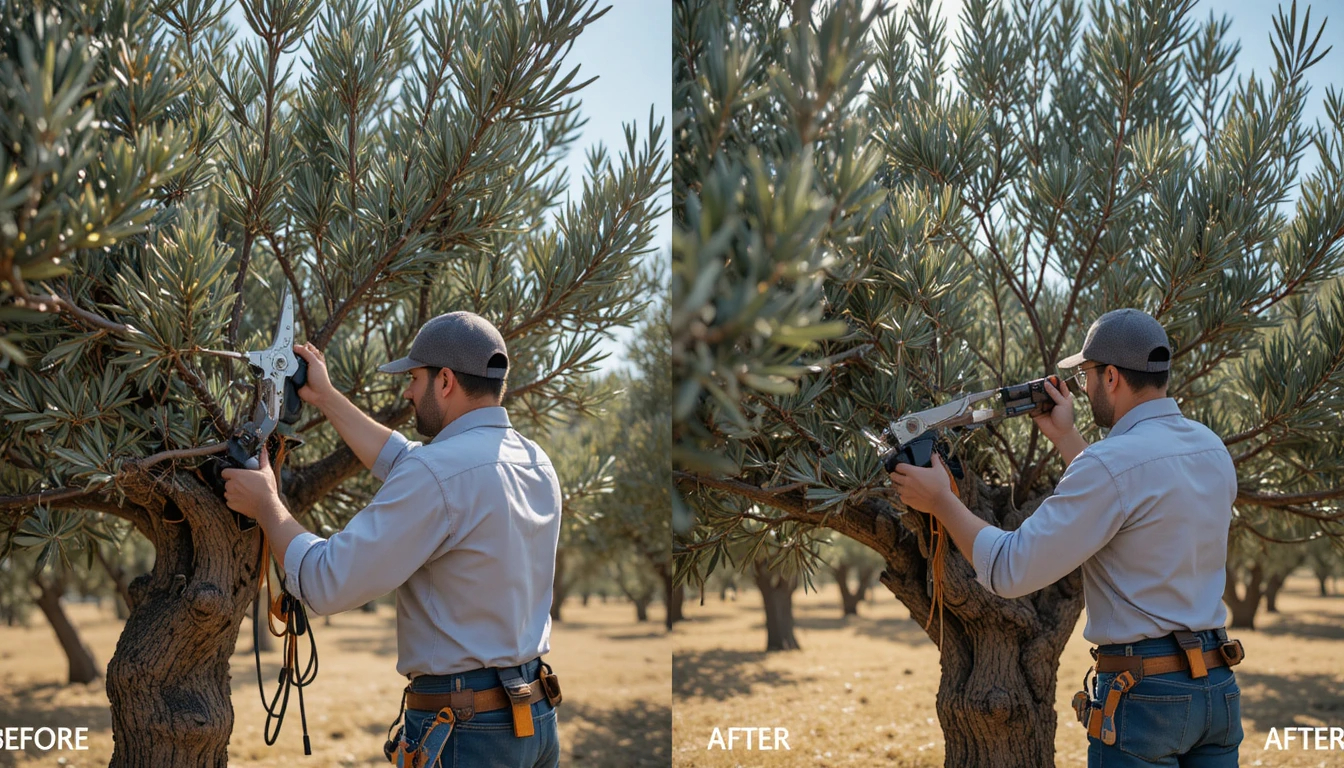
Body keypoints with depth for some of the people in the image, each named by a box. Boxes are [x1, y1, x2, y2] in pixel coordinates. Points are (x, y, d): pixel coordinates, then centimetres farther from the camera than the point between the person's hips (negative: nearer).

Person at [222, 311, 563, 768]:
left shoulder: (439, 470, -20)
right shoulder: (535, 463, 6)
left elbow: (326, 584, -17)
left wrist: (265, 504, -1)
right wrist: (326, 399, 25)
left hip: (462, 731, -8)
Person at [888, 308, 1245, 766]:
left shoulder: (1112, 463, -18)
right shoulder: (1211, 449, 7)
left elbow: (1009, 570, -16)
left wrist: (939, 499, -4)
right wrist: (1064, 437, 25)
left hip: (1143, 695, -8)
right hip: (1218, 687, 8)